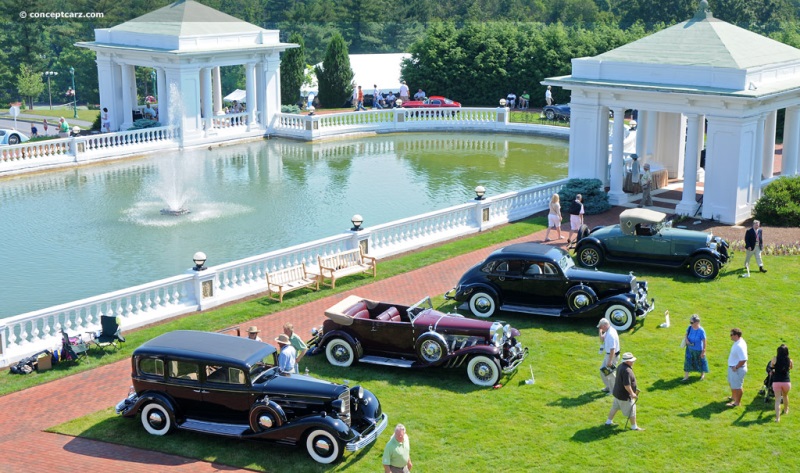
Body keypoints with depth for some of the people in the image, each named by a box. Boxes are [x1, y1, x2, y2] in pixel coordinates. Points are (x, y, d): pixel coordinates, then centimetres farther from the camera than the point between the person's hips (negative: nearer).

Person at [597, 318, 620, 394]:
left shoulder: (611, 334, -29)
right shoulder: (608, 331, 2)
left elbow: (612, 349, -29)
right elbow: (602, 339, 15)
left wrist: (610, 361, -25)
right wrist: (600, 332, -1)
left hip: (612, 355, -10)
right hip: (608, 354, 10)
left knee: (610, 373, 3)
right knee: (603, 370, 20)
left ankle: (613, 391, 19)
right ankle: (608, 387, 34)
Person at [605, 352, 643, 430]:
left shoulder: (621, 366, 0)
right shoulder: (627, 371, -31)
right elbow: (627, 385, -33)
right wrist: (632, 393, -19)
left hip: (617, 392, 9)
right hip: (625, 396, -9)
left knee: (615, 407, 24)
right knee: (632, 411, 8)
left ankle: (609, 421, 37)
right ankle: (634, 426, 23)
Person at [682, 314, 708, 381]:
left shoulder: (701, 331, -27)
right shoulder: (690, 328, -11)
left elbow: (704, 341, -20)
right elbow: (686, 334, 10)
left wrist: (703, 351, -17)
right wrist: (686, 339, -11)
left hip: (698, 350, -4)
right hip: (689, 349, 4)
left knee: (700, 361, 17)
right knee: (687, 361, 7)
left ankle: (703, 374, 43)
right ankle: (686, 377, 17)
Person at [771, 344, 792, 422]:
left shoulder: (775, 359, -8)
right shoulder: (789, 360, -3)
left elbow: (772, 367, 10)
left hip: (776, 382, -2)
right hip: (786, 382, 2)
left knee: (777, 400, 1)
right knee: (785, 396, 29)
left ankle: (777, 417, -12)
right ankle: (786, 410, 52)